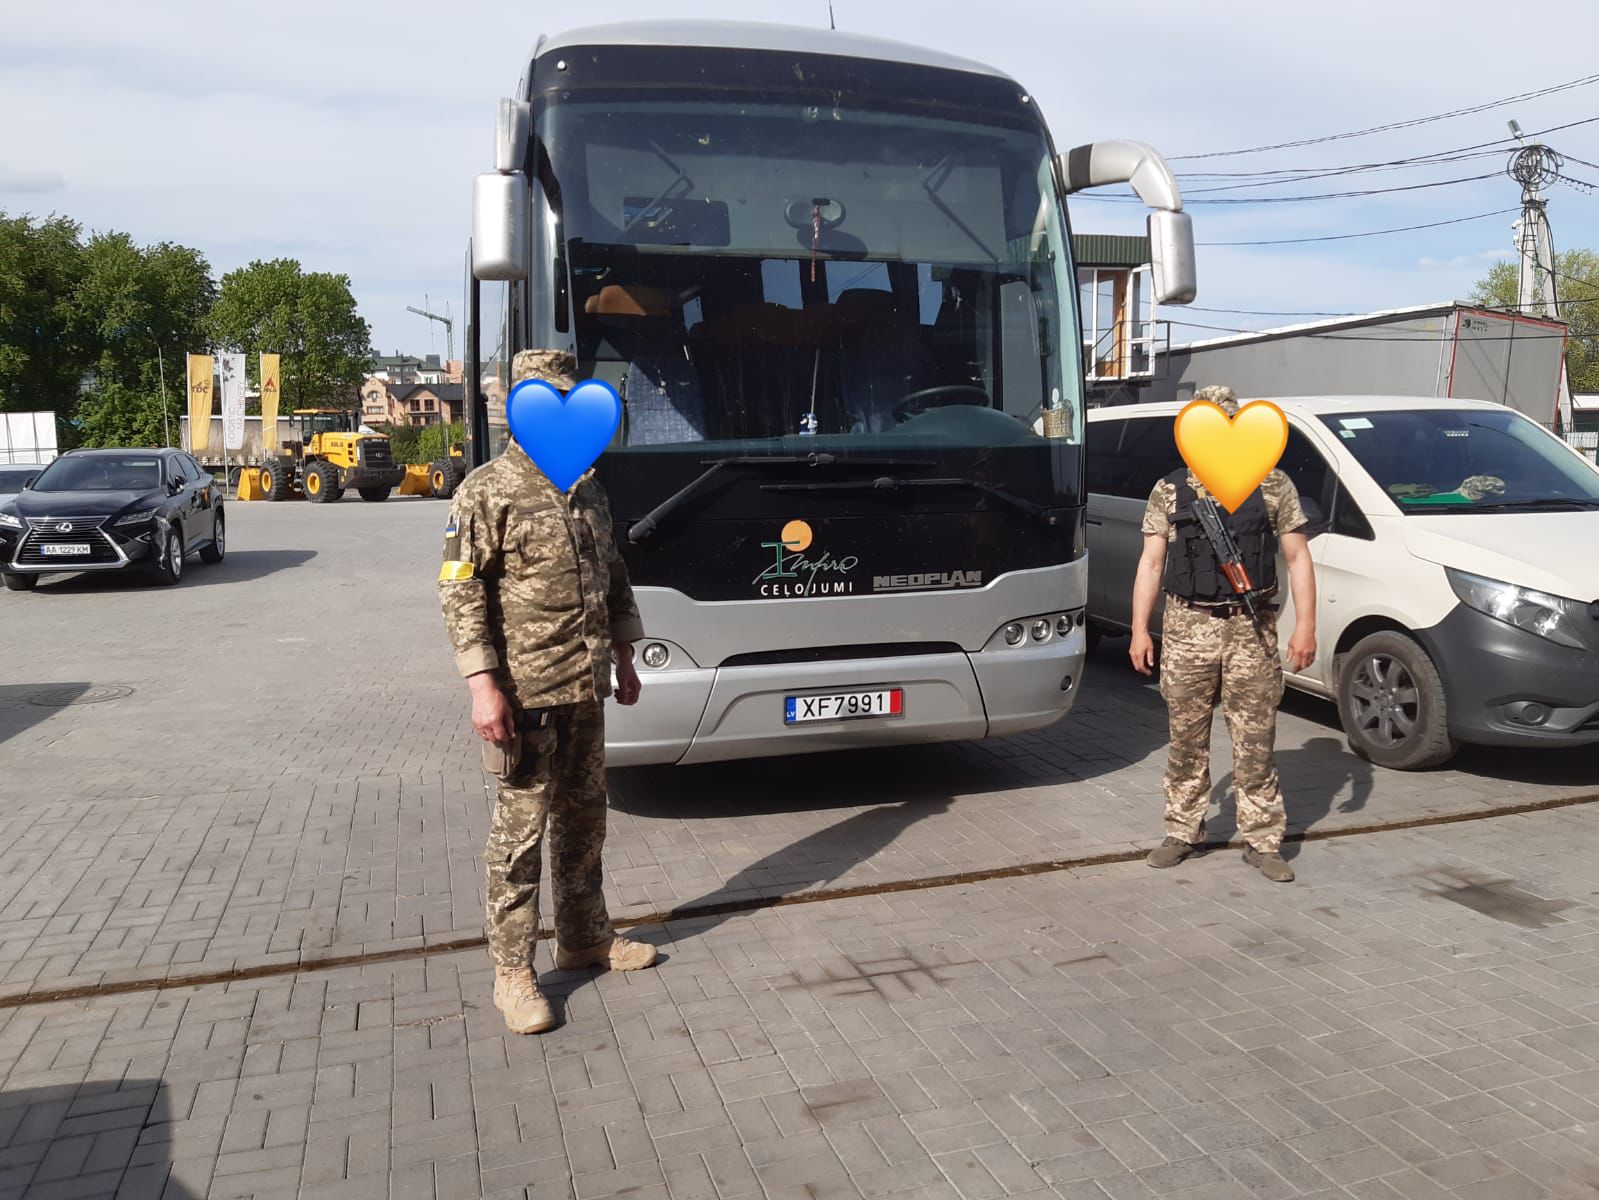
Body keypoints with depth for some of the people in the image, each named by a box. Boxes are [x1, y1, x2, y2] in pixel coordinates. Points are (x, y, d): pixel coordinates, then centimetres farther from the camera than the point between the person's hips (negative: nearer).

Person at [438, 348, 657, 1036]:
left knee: (584, 816, 16)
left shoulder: (588, 491, 12)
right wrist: (484, 685, -19)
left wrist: (623, 659, 17)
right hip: (524, 692, -7)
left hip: (586, 689, 7)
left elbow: (614, 579, 19)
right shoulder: (487, 493, -9)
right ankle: (512, 972, 13)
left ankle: (585, 938, 32)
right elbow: (460, 593, -13)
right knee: (521, 828, 0)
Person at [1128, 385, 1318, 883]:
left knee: (1254, 741, 3)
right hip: (1187, 628, 1)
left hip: (1251, 631, -1)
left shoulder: (1273, 486, 5)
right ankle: (1182, 833, 21)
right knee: (1186, 739, 9)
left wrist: (1305, 626, -4)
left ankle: (1262, 840, 15)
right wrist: (1140, 629, 1)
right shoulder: (1169, 491, 7)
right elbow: (1151, 564, 7)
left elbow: (1298, 559, 4)